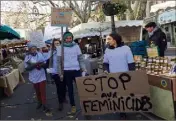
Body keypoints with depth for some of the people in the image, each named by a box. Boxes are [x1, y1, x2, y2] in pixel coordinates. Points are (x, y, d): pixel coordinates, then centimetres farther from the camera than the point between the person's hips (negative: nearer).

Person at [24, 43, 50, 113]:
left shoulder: (40, 54, -4)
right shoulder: (27, 57, -5)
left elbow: (45, 64, -1)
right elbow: (26, 68, -10)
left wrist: (40, 64, -22)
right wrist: (35, 65, -22)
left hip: (41, 76, -1)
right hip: (34, 77, 1)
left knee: (43, 90, -1)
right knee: (37, 91, 15)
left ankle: (44, 105, 6)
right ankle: (39, 102, 34)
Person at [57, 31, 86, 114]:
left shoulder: (76, 46, 4)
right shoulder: (61, 48, 2)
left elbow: (80, 59, 6)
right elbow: (60, 61, 3)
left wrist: (83, 69, 1)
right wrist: (60, 72, 0)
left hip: (76, 70, 0)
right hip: (66, 71, 0)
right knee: (70, 89, 10)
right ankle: (73, 106, 21)